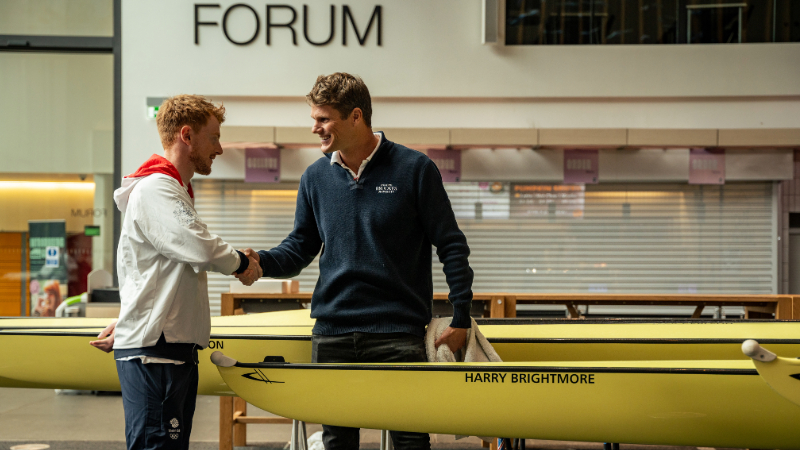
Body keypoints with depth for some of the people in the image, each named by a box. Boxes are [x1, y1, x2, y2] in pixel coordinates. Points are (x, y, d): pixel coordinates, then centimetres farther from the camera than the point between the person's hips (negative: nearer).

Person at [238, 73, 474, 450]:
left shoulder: (414, 170, -4)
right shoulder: (316, 178, 7)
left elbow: (451, 246, -1)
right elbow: (300, 248, 11)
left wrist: (460, 318, -6)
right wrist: (261, 261, -10)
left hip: (399, 333, -4)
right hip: (332, 333, 4)